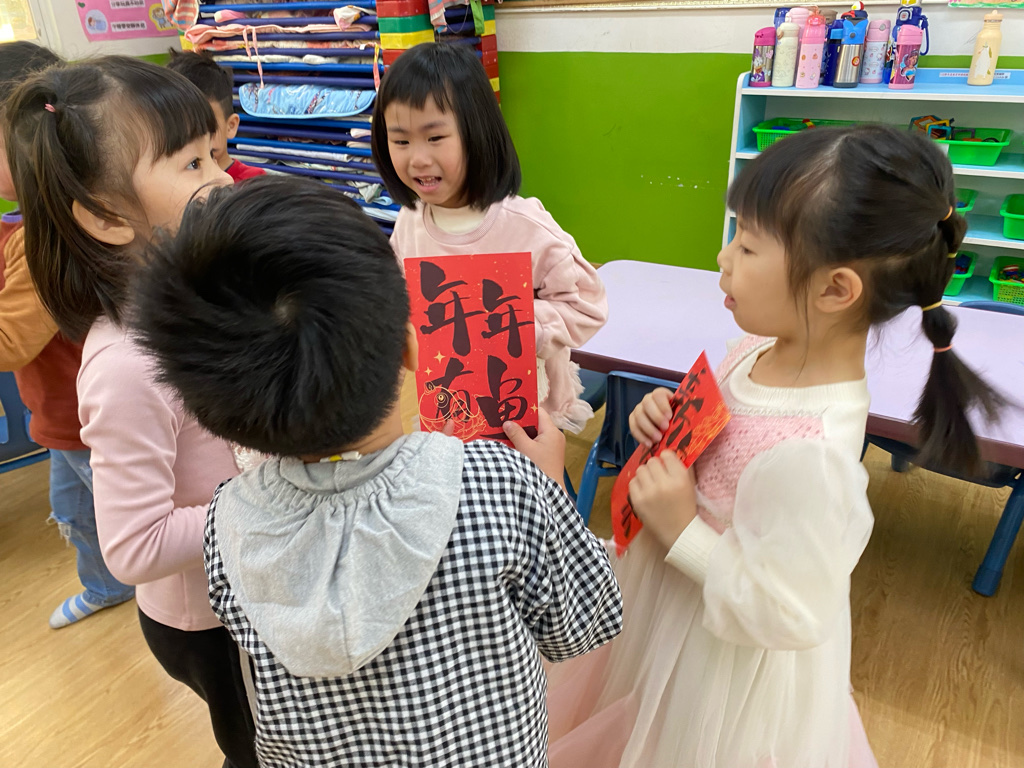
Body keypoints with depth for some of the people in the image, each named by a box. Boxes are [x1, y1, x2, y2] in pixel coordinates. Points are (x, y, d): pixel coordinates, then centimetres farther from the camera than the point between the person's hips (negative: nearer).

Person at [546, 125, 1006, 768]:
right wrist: (668, 424, -12)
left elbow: (786, 615, -28)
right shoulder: (768, 350, -12)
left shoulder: (808, 456, -37)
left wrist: (681, 530, -29)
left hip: (728, 662, -7)